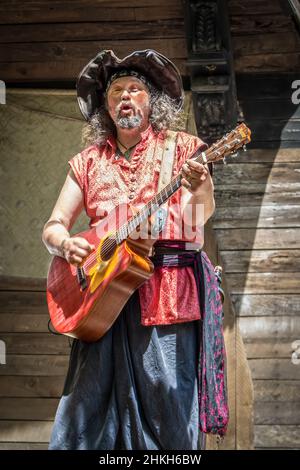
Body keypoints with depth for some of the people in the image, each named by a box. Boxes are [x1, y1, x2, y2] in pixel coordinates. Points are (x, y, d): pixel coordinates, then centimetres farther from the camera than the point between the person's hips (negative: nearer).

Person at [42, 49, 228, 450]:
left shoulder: (182, 148, 8)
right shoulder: (88, 162, 16)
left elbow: (200, 216, -5)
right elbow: (53, 227, 14)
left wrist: (197, 189, -28)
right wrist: (65, 243, -9)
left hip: (170, 288, -2)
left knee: (169, 412, -7)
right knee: (88, 410, -2)